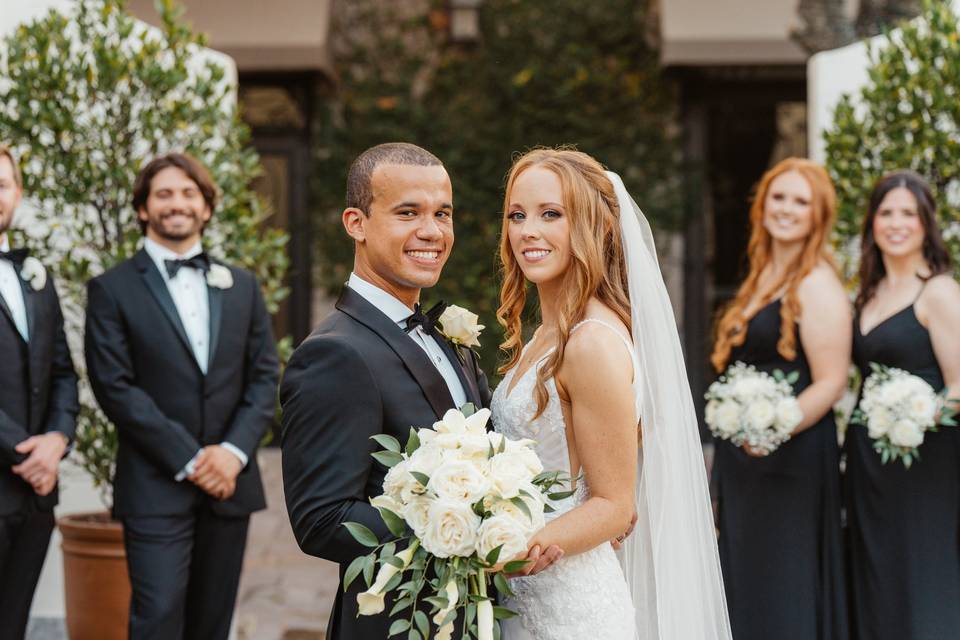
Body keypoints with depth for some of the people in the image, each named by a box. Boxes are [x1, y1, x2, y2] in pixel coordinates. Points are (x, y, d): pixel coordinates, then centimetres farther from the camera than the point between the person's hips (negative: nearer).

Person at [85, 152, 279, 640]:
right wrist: (188, 460, -13)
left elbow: (265, 377, 9)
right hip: (156, 489, -4)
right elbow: (115, 388, -7)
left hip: (229, 484, 4)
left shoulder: (241, 286, 13)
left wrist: (235, 450, -8)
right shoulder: (112, 289, 1)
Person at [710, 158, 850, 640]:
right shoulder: (761, 277, 13)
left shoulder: (817, 284, -12)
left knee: (783, 594, -1)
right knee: (745, 584, 14)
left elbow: (830, 383, -17)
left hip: (791, 458, -8)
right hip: (742, 456, 8)